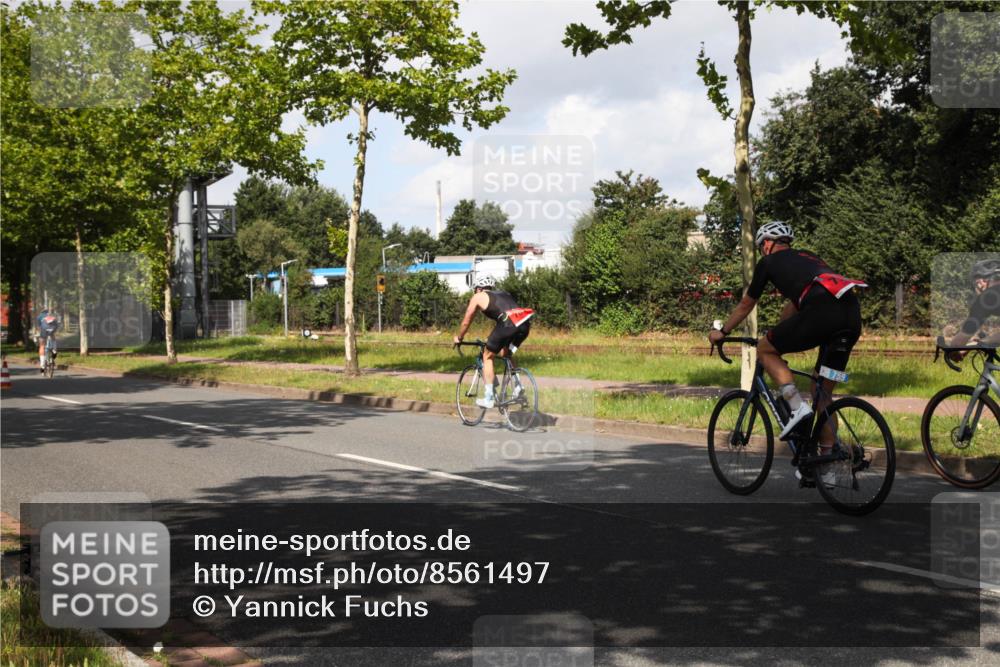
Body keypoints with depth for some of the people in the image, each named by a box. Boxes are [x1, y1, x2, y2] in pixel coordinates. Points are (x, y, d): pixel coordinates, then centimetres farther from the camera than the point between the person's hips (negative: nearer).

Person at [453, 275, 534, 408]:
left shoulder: (478, 297, 20)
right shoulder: (503, 293, 35)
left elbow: (466, 322, 28)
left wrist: (459, 338, 46)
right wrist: (494, 340, 56)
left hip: (508, 324, -6)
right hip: (525, 323, 6)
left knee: (488, 356, 15)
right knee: (506, 354, 30)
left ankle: (488, 398, 13)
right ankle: (517, 387, 18)